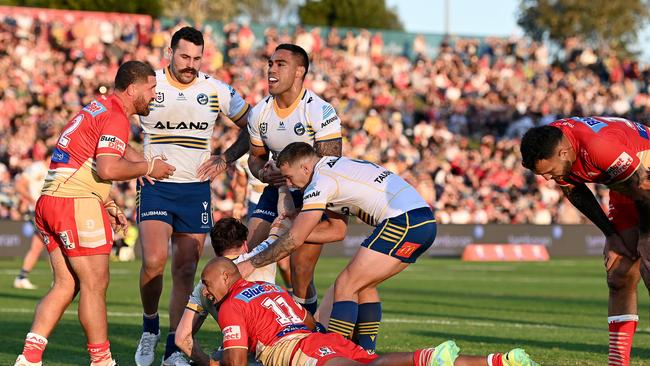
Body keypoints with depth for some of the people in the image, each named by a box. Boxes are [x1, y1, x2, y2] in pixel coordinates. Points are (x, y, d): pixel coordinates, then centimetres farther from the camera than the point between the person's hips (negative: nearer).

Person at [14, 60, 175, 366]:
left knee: (66, 285, 10)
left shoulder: (98, 108, 21)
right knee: (95, 284, -2)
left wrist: (108, 206, 23)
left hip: (49, 200, 10)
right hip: (76, 203, -10)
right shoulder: (115, 117, -10)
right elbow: (108, 169, -22)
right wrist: (148, 167, -8)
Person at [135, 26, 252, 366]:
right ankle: (150, 326, 7)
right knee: (154, 262, -19)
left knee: (185, 272, 0)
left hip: (195, 190, 2)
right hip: (155, 188, -2)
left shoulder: (217, 91, 2)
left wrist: (225, 159, -1)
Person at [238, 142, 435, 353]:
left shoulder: (320, 181, -5)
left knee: (346, 286, -7)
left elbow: (294, 240, -6)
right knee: (364, 286, 18)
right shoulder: (341, 164, 23)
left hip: (404, 222, -10)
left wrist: (251, 264, 2)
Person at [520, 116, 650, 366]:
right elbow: (575, 192, 6)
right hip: (625, 193, 8)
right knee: (619, 279, 2)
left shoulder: (599, 147, -39)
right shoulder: (547, 148, -14)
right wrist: (611, 234, 5)